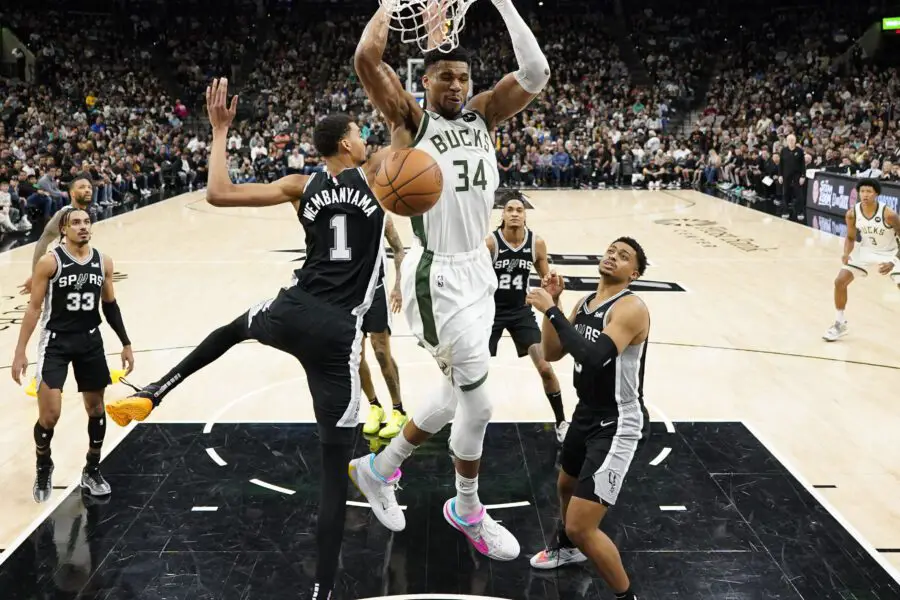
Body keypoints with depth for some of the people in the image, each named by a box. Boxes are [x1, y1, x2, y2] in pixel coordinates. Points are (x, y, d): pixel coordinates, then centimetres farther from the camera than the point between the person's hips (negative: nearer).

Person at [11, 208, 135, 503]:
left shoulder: (103, 261, 1)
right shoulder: (50, 262, -12)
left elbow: (110, 306, 10)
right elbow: (34, 307, -9)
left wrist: (126, 344, 10)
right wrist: (20, 351, -13)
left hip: (90, 340, 5)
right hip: (56, 341, -4)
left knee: (96, 408, 11)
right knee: (50, 414, -10)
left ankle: (92, 471, 30)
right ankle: (43, 468, 19)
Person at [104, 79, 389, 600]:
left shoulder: (301, 186, 7)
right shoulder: (374, 174, 2)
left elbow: (219, 193, 4)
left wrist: (220, 131, 14)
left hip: (290, 313, 3)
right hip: (337, 333, -3)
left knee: (234, 329, 42)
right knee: (336, 464, 4)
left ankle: (152, 394, 38)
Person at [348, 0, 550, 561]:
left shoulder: (482, 113, 7)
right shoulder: (411, 120, -8)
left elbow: (536, 73, -6)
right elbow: (367, 60, -24)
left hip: (478, 268, 7)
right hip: (439, 276, -7)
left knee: (455, 392, 18)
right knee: (478, 402, -2)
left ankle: (380, 467, 40)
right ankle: (467, 512, 23)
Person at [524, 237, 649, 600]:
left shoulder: (631, 308, -22)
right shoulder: (584, 303, 5)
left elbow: (594, 357, -38)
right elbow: (551, 353, 8)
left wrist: (551, 310, -32)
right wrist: (551, 305, -5)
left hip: (618, 426, -9)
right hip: (587, 415, 9)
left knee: (581, 527, -12)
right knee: (566, 486, 32)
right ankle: (567, 548, 62)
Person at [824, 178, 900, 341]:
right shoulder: (852, 214, -17)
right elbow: (850, 237, 0)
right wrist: (846, 254, -20)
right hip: (866, 251, 4)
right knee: (840, 282, -4)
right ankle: (840, 324, 13)